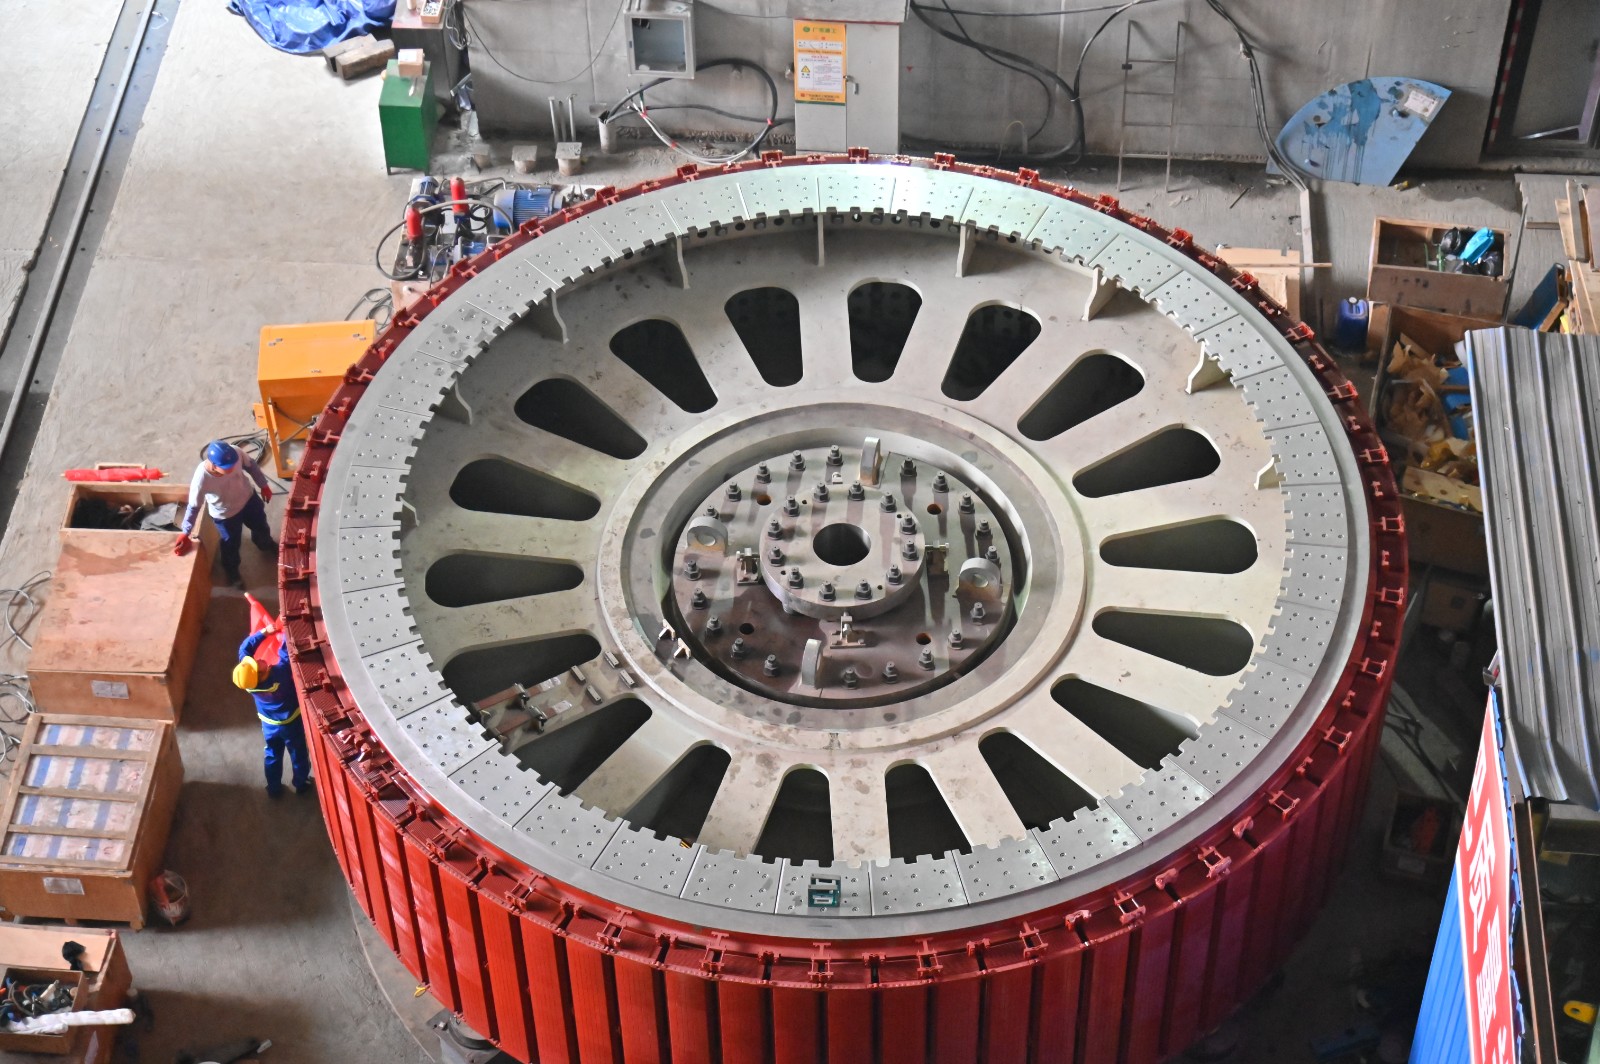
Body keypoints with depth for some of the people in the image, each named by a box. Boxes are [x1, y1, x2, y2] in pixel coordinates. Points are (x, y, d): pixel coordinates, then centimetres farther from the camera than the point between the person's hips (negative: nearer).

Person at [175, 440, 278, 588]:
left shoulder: (235, 453, -33)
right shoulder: (201, 479, -41)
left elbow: (251, 465, -9)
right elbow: (193, 507, -24)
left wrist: (263, 485, 4)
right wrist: (186, 533, -17)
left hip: (248, 498, 4)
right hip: (226, 515, -4)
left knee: (260, 525, 33)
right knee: (231, 545, 22)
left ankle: (266, 544, 69)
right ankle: (232, 572, 55)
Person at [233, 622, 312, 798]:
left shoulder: (247, 680, -27)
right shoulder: (280, 674, -42)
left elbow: (245, 649, -15)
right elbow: (287, 652, -34)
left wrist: (264, 632, -15)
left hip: (269, 724, 4)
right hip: (291, 723, -4)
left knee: (272, 756, 26)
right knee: (298, 755, 21)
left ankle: (274, 789, 42)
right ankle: (301, 784, 42)